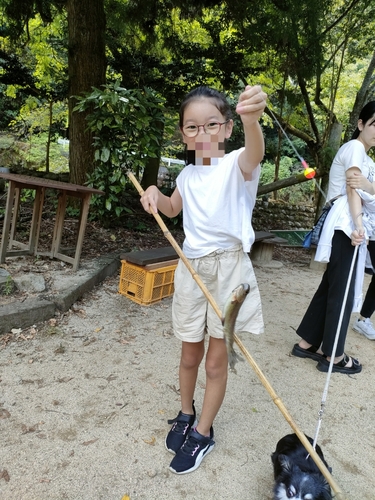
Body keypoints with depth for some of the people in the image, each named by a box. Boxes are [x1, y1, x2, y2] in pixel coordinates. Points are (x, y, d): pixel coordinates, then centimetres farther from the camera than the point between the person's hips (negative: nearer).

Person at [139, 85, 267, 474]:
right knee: (189, 354, 18)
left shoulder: (235, 165, -10)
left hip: (228, 267, -4)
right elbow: (173, 208, 25)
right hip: (190, 267, 5)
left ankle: (203, 433, 32)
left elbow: (254, 154, -35)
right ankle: (186, 414, 44)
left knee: (216, 361, 9)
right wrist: (154, 193, 2)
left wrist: (252, 119, -57)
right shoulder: (187, 174, 7)